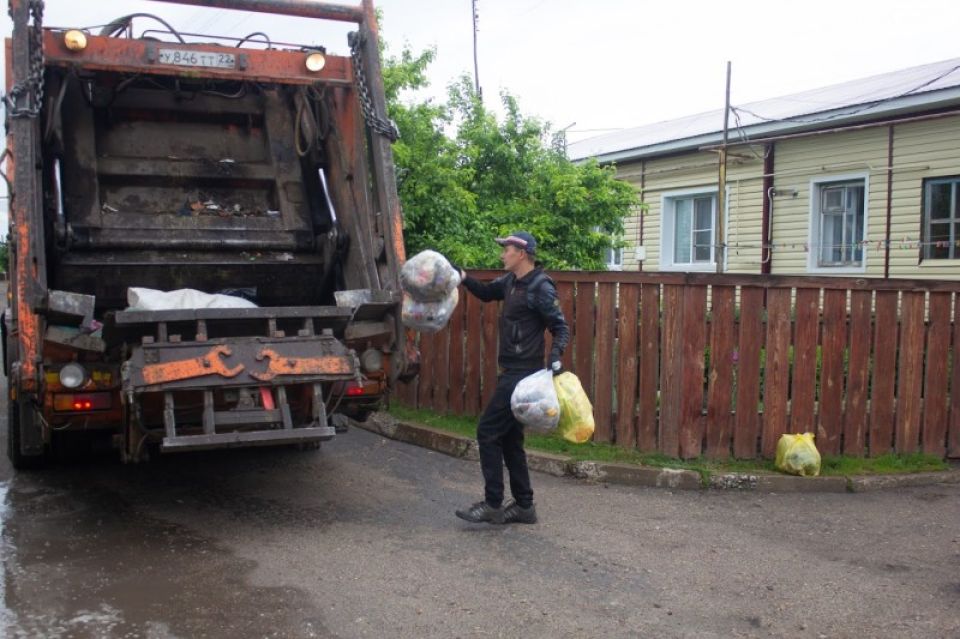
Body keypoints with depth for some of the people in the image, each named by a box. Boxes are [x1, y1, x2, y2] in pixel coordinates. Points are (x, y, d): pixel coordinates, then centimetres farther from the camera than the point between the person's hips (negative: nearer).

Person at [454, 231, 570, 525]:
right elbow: (487, 293, 27)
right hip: (511, 371, 9)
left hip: (523, 374, -9)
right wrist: (463, 277, 11)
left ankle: (493, 505, 2)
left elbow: (561, 327, -13)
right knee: (509, 438, 13)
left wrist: (555, 353, -32)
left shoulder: (541, 288, -14)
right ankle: (524, 505, 20)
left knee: (488, 431, -6)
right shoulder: (511, 281, 10)